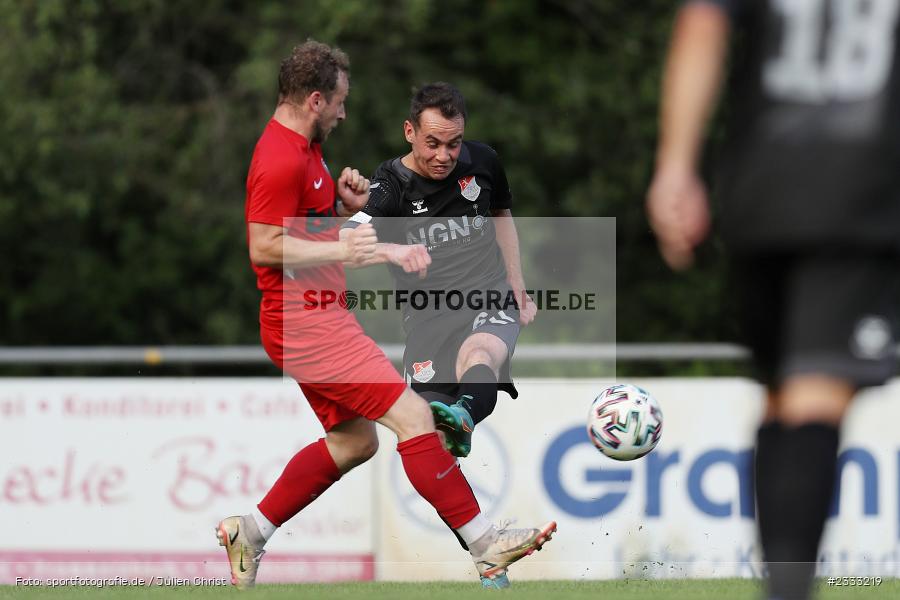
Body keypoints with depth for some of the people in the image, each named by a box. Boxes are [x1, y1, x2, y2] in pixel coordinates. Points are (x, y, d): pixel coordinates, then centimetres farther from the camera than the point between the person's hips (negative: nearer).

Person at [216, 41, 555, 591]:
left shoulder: (303, 149, 15)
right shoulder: (281, 161, -18)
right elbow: (264, 246, -23)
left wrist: (346, 201, 5)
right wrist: (340, 250, -31)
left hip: (314, 318, 11)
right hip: (307, 324, -11)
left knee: (354, 441, 17)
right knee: (413, 416, -14)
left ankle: (249, 531, 21)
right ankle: (486, 546, -14)